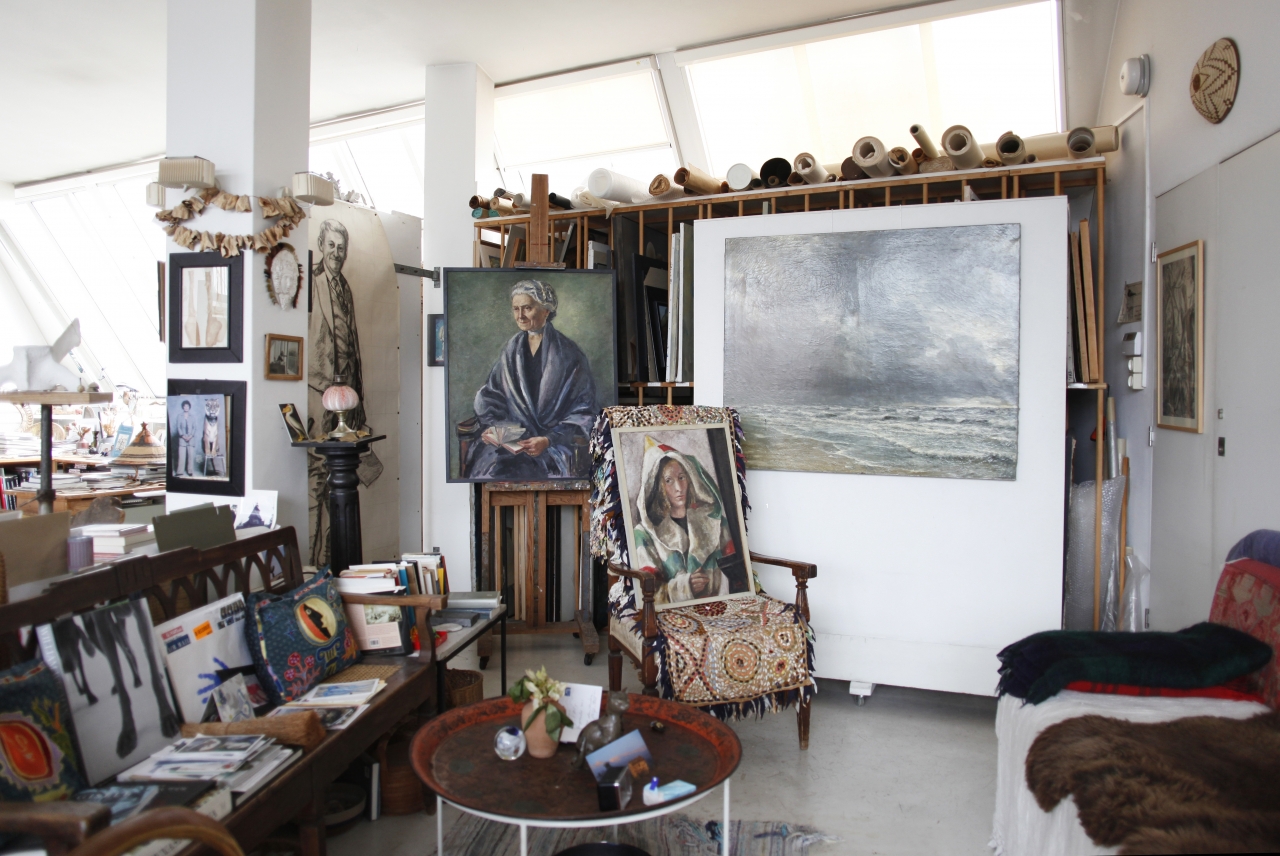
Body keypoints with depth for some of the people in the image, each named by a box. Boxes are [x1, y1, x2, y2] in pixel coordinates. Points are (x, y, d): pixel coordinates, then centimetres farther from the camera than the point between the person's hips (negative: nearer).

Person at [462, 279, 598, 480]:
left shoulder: (568, 354, -5)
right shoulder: (512, 349, 9)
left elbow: (585, 410, -6)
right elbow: (491, 394, 16)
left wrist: (548, 440, -17)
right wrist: (492, 425, -4)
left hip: (557, 439, -4)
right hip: (512, 436, 5)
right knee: (488, 465, -23)